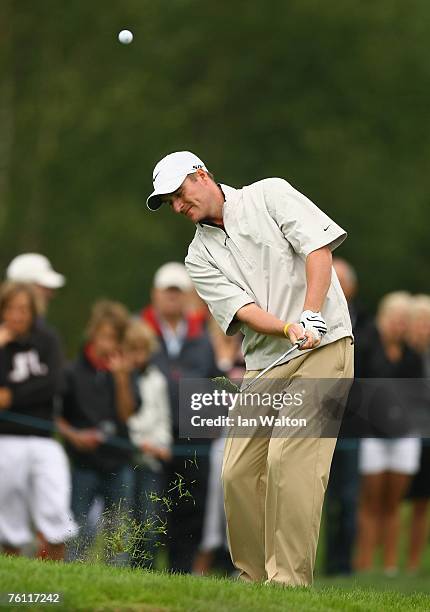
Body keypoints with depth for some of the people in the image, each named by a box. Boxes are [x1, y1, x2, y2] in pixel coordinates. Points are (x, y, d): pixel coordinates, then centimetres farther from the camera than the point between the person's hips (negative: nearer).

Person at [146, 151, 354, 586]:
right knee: (238, 471, -3)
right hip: (263, 363, 6)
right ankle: (253, 580, 9)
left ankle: (289, 582, -19)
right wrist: (289, 329, -21)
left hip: (323, 345, -5)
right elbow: (241, 309, -3)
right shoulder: (200, 256, 12)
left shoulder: (270, 195, 3)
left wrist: (310, 316, -17)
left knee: (289, 460, -18)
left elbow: (318, 249, -6)